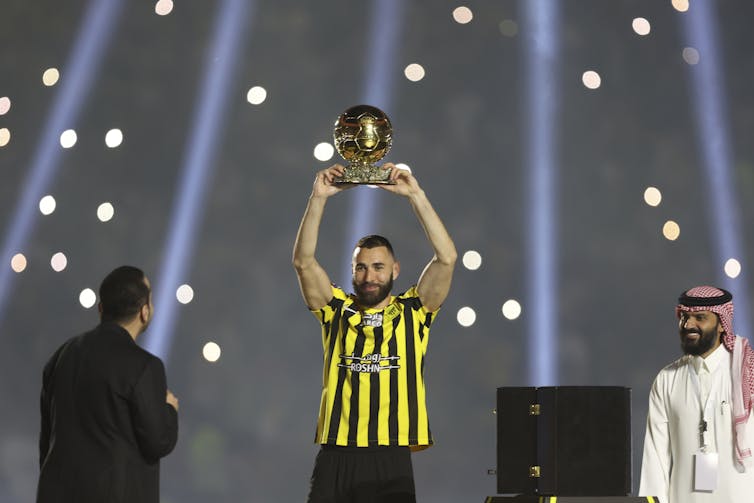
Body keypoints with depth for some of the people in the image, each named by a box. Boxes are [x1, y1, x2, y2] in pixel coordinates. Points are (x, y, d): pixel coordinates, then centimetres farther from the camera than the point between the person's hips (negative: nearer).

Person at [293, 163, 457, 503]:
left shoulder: (412, 312, 9)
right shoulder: (337, 311, 12)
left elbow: (446, 258, -3)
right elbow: (303, 261, 1)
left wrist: (415, 194, -7)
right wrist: (318, 198, -7)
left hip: (391, 458, -1)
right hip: (335, 458, 1)